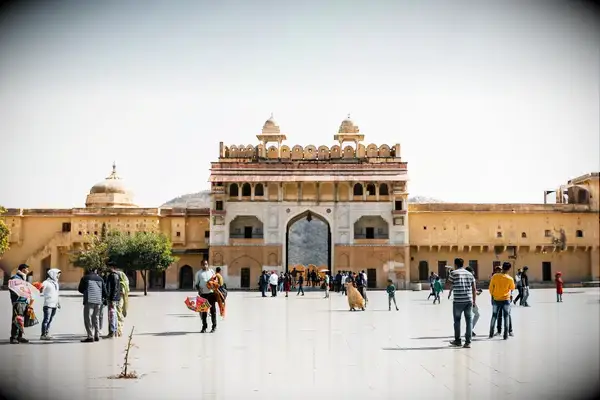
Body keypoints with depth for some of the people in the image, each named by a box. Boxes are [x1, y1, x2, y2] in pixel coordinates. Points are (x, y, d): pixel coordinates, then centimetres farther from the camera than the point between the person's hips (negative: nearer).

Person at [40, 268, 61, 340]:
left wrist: (58, 302, 29)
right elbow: (42, 292, -14)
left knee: (50, 320, 8)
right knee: (46, 320, -9)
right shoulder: (47, 282, -5)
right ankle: (43, 335, -8)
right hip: (48, 305, -8)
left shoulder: (56, 283, 20)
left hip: (54, 305, 8)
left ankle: (46, 334, 11)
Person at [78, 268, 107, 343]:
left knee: (88, 318, -2)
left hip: (89, 301, -5)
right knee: (96, 318, 16)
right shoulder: (100, 279, 11)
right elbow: (105, 292, 11)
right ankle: (97, 336, 17)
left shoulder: (85, 278, 1)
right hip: (98, 301, 5)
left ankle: (90, 336, -9)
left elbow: (80, 289, 9)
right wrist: (103, 297, 31)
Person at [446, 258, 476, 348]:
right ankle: (468, 342, 2)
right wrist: (474, 300, 16)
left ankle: (457, 340, 17)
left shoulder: (453, 273, -4)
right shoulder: (470, 274, 10)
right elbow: (474, 288, 10)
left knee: (457, 320, 10)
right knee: (469, 320, 5)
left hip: (458, 301, -3)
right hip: (469, 301, 3)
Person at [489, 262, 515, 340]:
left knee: (494, 317, 14)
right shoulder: (510, 279, -12)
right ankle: (506, 335, 3)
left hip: (496, 300, 2)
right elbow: (512, 289, 4)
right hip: (506, 299, -2)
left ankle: (491, 334, 17)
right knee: (506, 317, 7)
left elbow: (491, 288, -3)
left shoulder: (495, 276, -10)